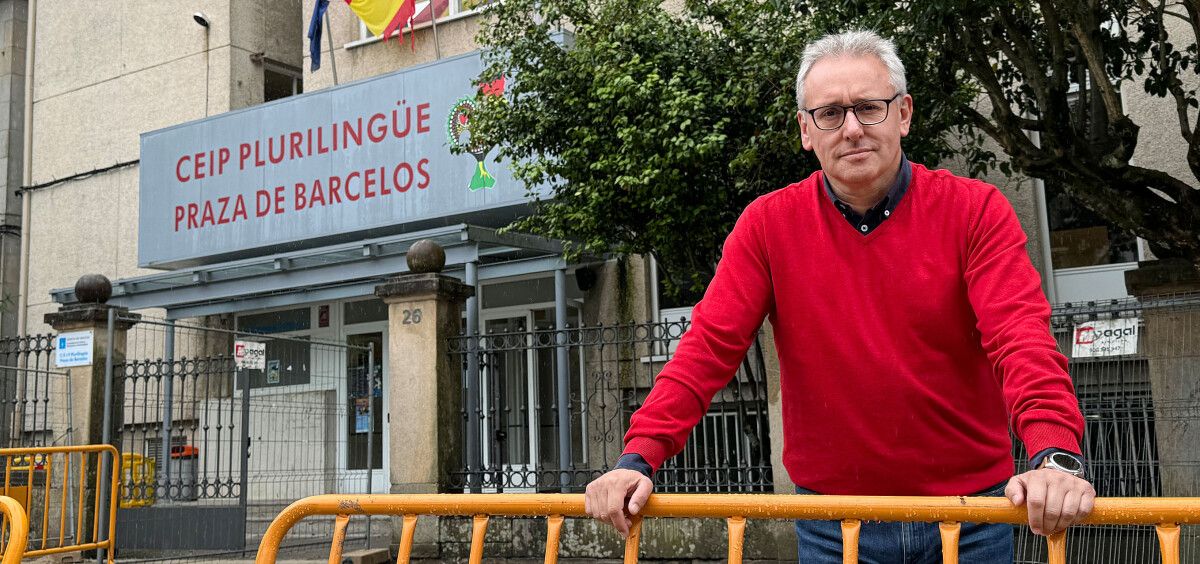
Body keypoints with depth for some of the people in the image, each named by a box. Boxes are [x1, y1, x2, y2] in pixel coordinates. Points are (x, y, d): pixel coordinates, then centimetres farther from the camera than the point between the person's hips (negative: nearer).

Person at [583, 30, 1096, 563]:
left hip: (971, 512, 0)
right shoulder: (768, 224, -3)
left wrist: (1054, 454, -34)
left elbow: (1021, 336, -17)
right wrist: (640, 455, -22)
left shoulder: (975, 210, -5)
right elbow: (710, 344, -9)